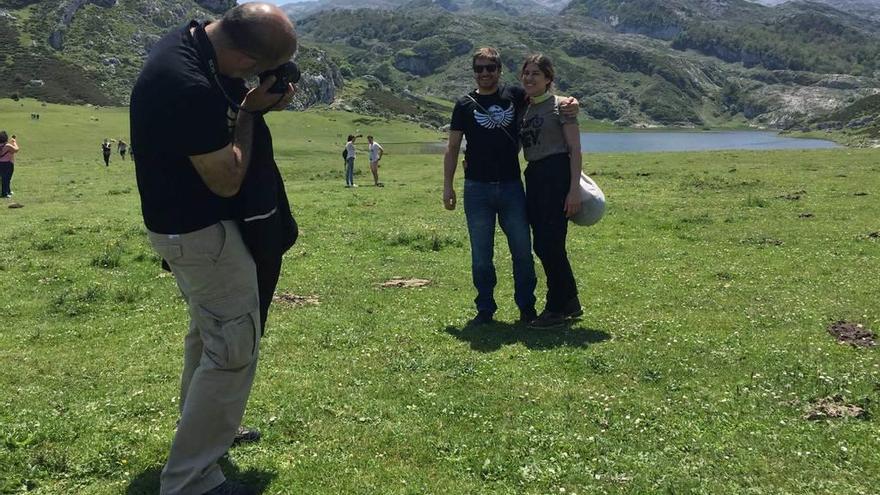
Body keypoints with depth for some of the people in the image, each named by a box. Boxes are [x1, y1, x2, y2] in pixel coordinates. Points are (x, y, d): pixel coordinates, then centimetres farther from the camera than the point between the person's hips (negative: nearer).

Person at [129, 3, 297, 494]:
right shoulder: (189, 86, -33)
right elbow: (227, 180, -23)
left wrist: (256, 103, -4)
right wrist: (251, 109, -13)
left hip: (187, 222, 10)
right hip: (202, 231, -10)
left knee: (210, 331, 25)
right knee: (234, 350, -4)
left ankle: (203, 429, 44)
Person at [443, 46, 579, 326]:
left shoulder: (515, 95, 6)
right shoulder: (465, 105, 5)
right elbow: (452, 148, 6)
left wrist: (570, 103, -7)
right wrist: (447, 186, -2)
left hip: (511, 185, 1)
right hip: (477, 189, -1)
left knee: (522, 250, 4)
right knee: (481, 254, 5)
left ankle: (527, 308, 17)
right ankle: (485, 310, 16)